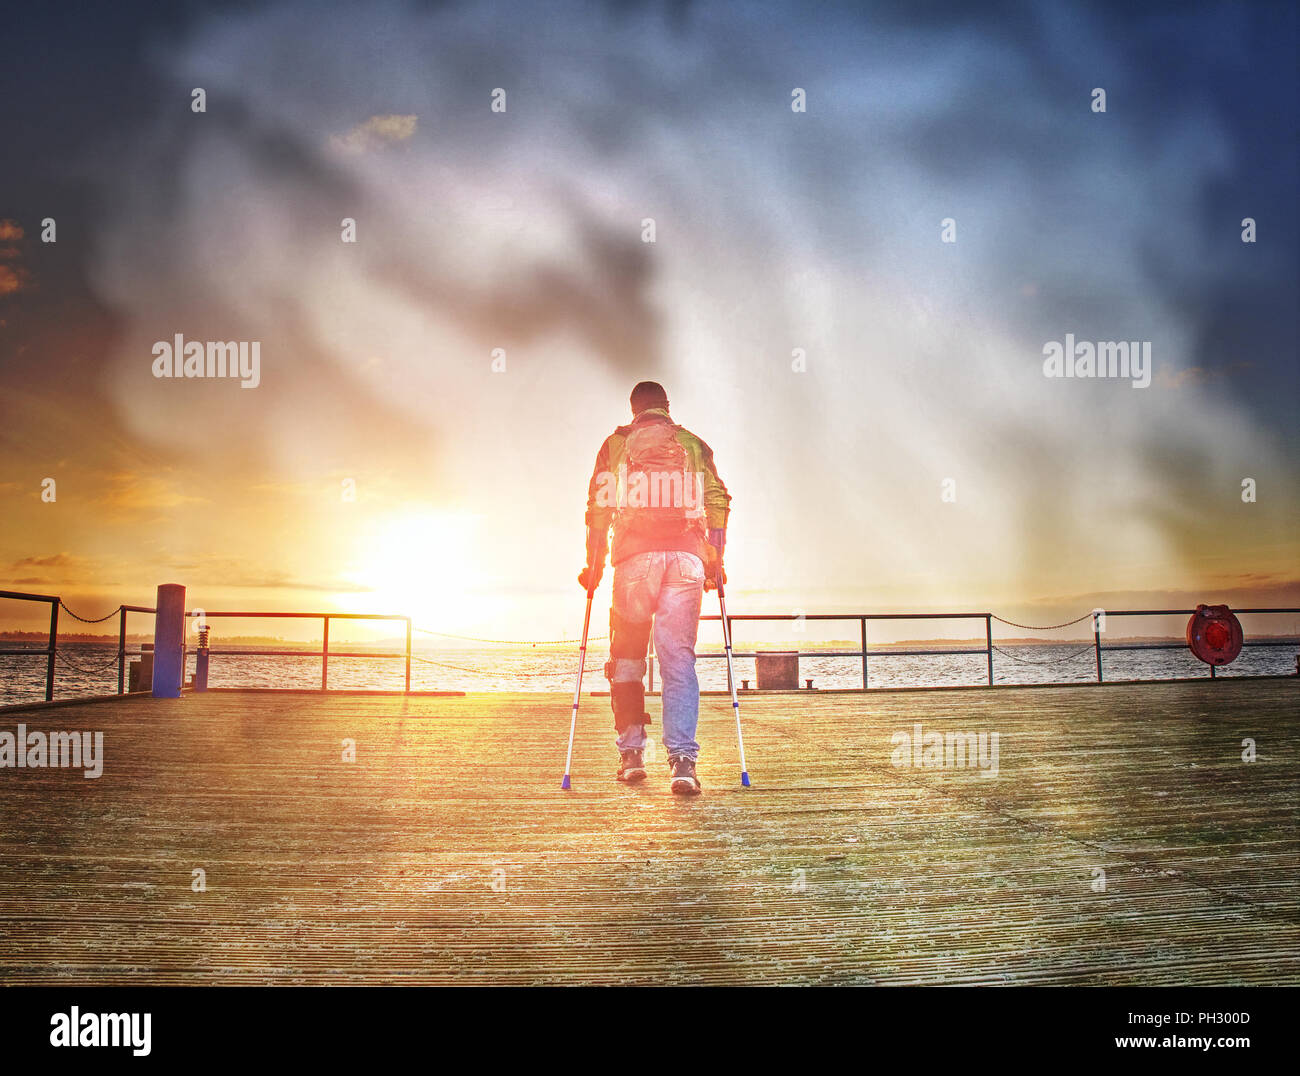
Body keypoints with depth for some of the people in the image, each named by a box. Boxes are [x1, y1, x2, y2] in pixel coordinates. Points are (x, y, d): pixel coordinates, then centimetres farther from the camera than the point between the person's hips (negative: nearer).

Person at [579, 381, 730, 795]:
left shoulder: (616, 444, 14)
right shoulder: (694, 445, 17)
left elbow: (600, 507, 7)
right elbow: (718, 501, 8)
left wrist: (594, 566, 11)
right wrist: (715, 561, 12)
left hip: (635, 557, -1)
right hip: (687, 557, 1)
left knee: (626, 657, 11)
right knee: (679, 659, -1)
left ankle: (631, 753, 10)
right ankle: (683, 758, -11)